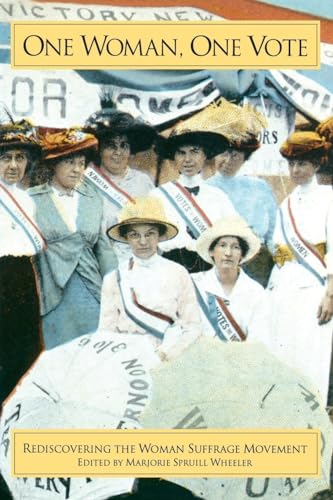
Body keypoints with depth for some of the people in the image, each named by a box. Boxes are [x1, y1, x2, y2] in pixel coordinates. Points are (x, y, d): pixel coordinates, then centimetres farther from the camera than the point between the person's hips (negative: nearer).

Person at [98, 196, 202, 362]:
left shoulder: (177, 274, 3)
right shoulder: (114, 279, 5)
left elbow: (193, 326, 3)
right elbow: (106, 330, 6)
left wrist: (165, 353, -11)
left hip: (168, 360, 0)